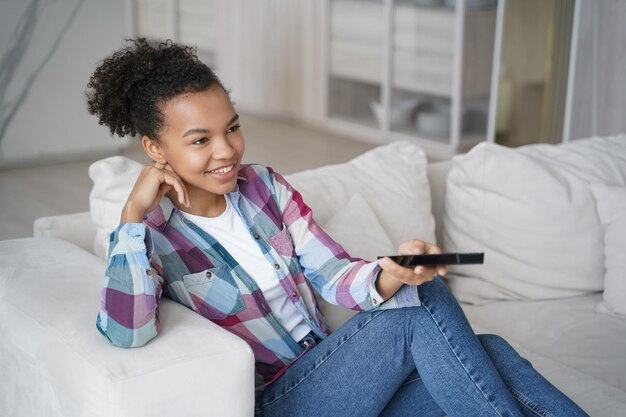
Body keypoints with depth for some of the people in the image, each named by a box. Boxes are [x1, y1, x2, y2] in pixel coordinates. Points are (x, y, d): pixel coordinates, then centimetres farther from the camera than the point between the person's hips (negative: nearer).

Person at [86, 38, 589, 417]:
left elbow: (336, 275, -2)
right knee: (416, 309, -24)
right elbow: (126, 333, -27)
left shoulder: (263, 185, 5)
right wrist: (135, 211, -24)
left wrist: (389, 274, -24)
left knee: (489, 352, -18)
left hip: (332, 373, 5)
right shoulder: (149, 235, -7)